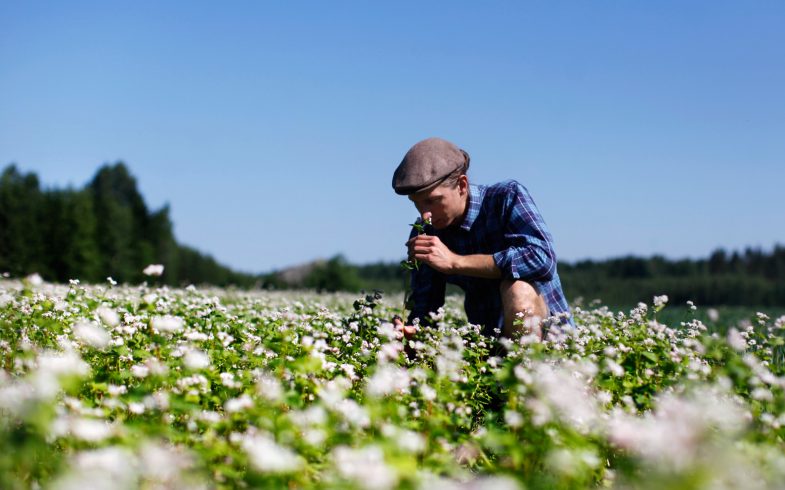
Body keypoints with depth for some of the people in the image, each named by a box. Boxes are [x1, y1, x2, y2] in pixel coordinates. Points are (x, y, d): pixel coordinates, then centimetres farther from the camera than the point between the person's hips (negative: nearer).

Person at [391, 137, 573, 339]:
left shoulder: (508, 197, -15)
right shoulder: (424, 234, 0)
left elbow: (542, 258, -31)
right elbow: (425, 307, 1)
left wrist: (455, 262, -28)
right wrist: (411, 330, -25)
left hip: (548, 335, -4)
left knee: (517, 287, -33)